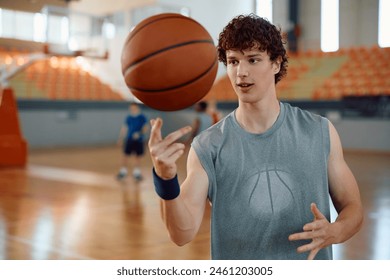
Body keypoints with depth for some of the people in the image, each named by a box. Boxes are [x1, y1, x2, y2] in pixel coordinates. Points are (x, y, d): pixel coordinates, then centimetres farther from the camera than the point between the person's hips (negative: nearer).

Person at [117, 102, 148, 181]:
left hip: (139, 140, -1)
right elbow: (124, 128, 10)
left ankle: (137, 173, 17)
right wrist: (121, 138, 10)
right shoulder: (128, 117, 3)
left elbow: (146, 128, -6)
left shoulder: (142, 117, -4)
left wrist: (139, 133, -21)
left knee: (138, 156, 4)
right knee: (126, 155, 0)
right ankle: (123, 172, 11)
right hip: (129, 139, 1)